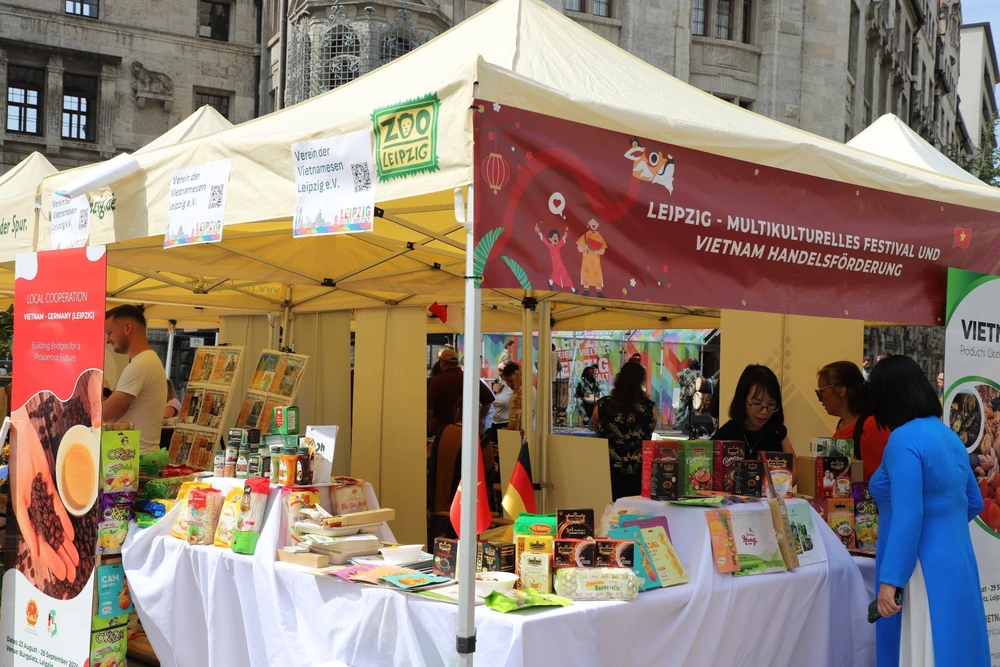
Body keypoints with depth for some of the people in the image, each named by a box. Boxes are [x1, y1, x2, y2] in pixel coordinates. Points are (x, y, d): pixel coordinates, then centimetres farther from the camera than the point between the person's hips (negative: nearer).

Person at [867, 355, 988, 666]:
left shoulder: (904, 439, -16)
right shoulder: (948, 435, 11)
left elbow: (908, 517, -22)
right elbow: (974, 502, 21)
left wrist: (890, 580, -20)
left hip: (925, 572, -9)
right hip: (957, 564, 9)